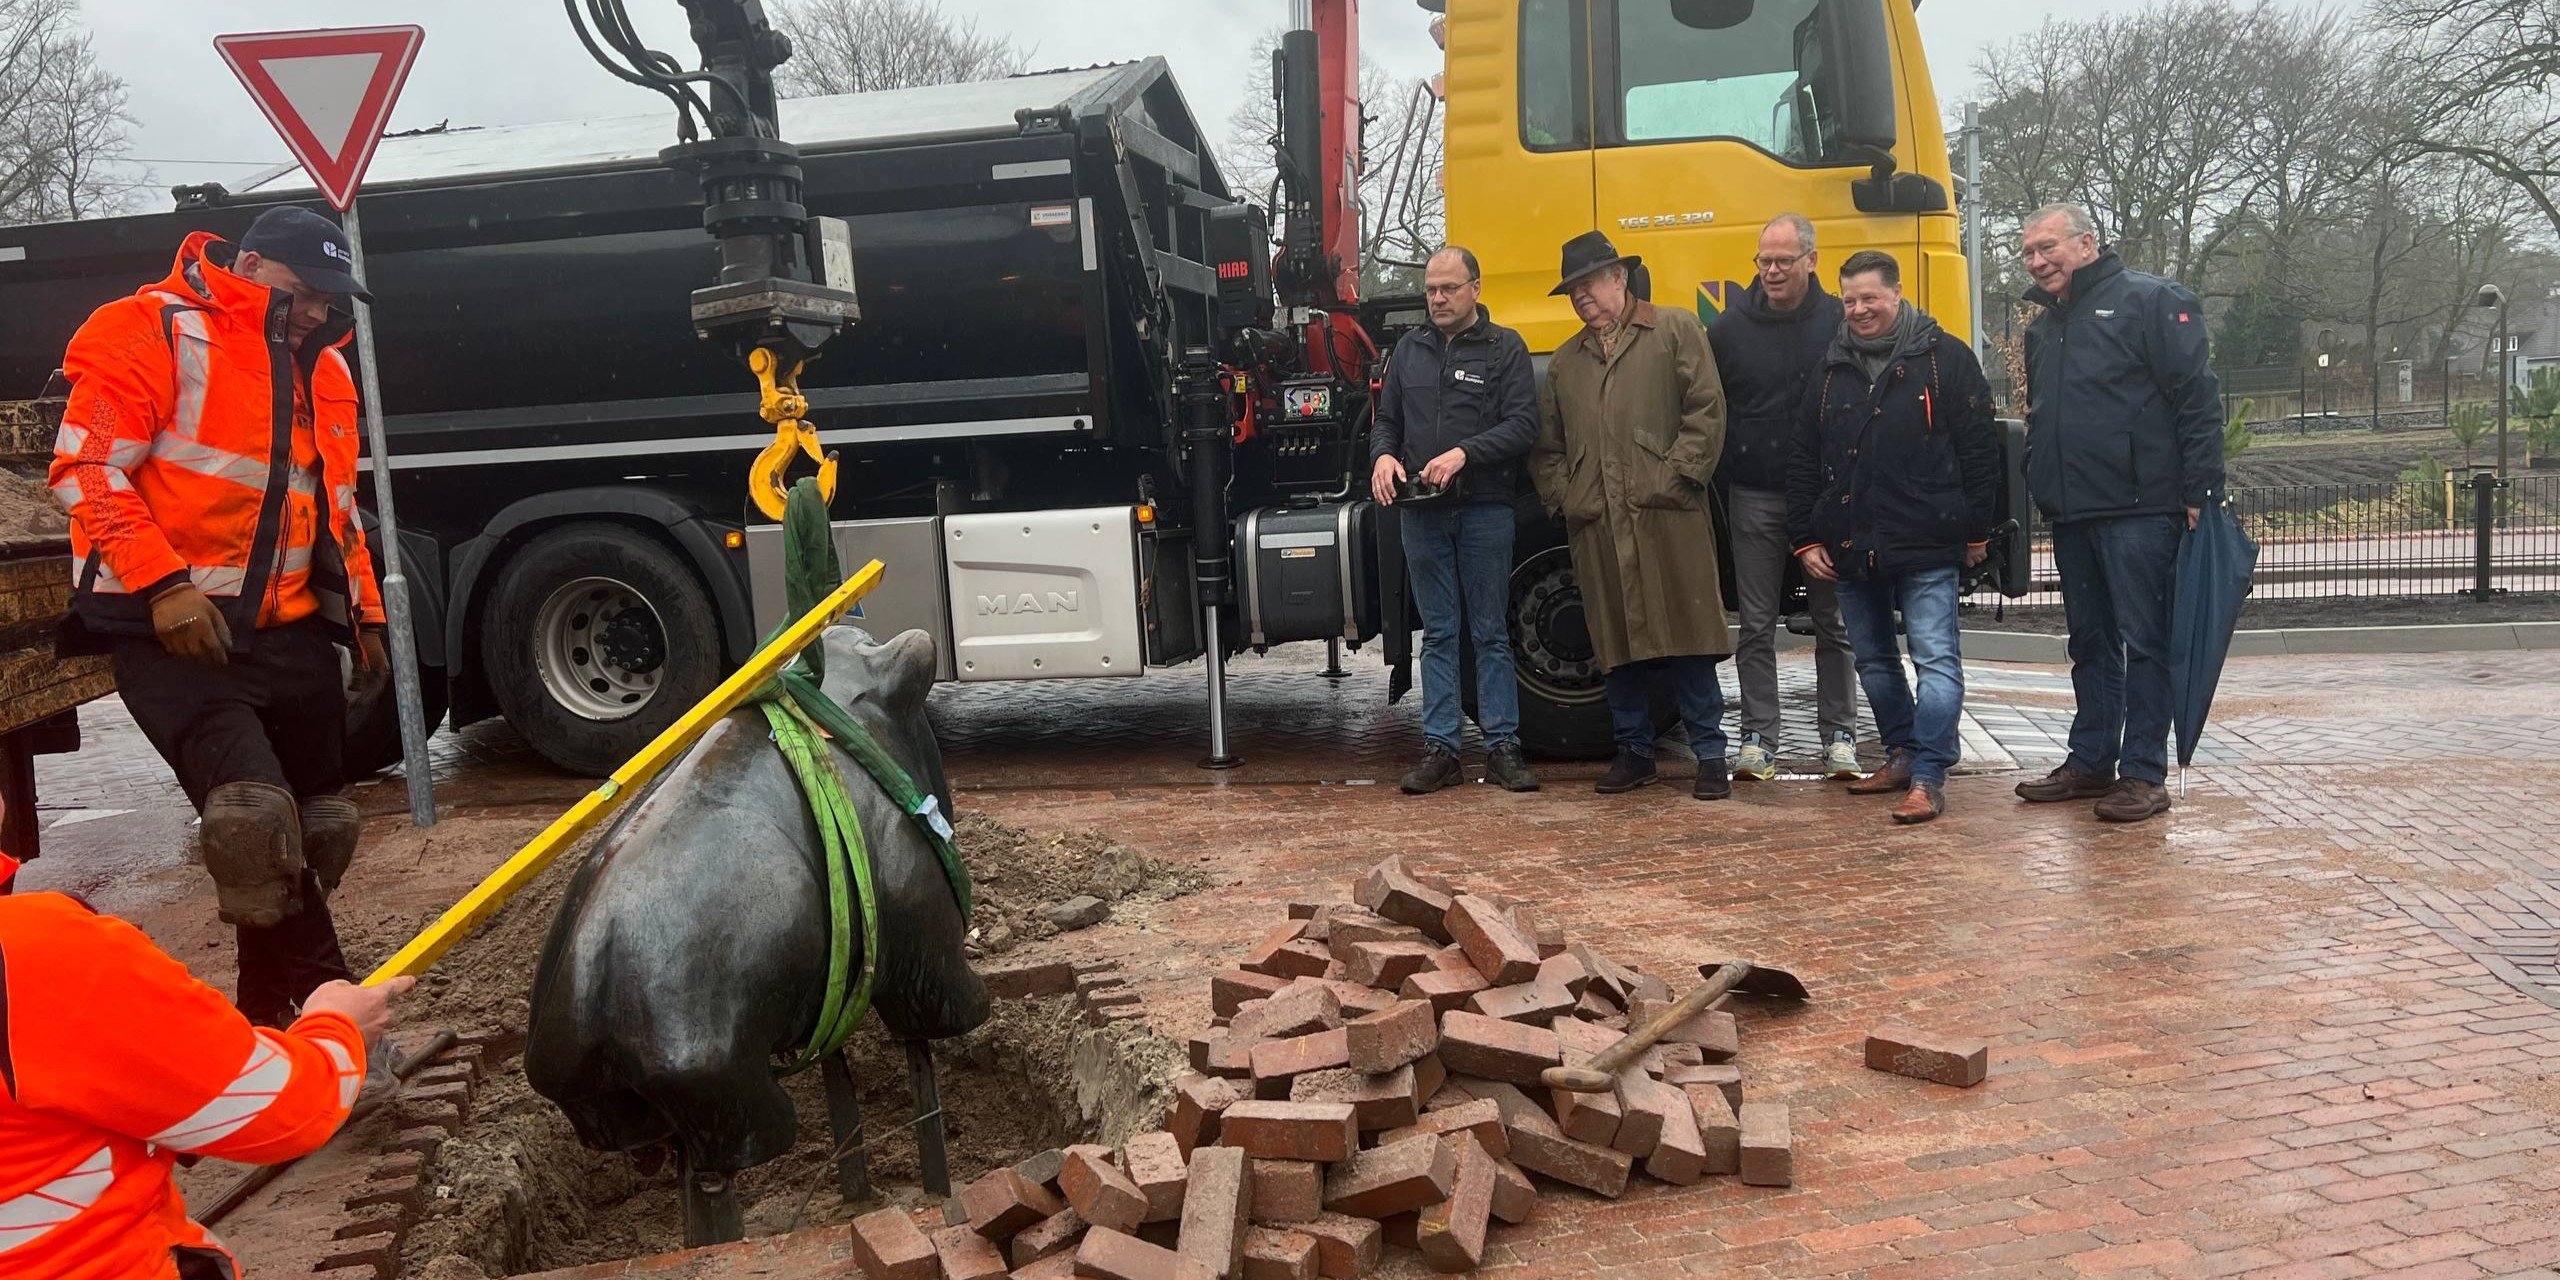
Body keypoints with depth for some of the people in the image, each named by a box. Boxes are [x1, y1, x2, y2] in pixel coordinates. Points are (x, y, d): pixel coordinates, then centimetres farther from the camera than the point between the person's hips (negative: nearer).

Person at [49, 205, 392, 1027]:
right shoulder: (155, 333, -5)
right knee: (252, 818, -23)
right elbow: (86, 470, -12)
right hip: (178, 631, -7)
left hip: (293, 636, 8)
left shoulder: (323, 368, 18)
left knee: (313, 833, 8)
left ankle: (273, 1014, 22)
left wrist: (365, 615, 22)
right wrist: (164, 584, -22)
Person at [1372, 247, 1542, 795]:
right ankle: (1440, 749, 9)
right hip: (1422, 513, 3)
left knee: (1491, 632, 2)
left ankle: (1502, 746, 8)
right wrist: (1383, 455, -4)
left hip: (1484, 509, -3)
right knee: (1438, 633, 6)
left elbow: (1523, 425, -8)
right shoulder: (1409, 349, 14)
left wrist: (1464, 453, -21)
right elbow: (1386, 419, 18)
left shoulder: (1505, 348, 1)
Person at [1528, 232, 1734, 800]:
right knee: (1616, 642, 7)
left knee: (1686, 636, -3)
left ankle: (1710, 755, 5)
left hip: (1666, 518, -4)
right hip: (1596, 524, 4)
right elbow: (1547, 445, 22)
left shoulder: (1676, 331, 8)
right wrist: (1562, 497, 7)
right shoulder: (1565, 360, 21)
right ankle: (1633, 752, 18)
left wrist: (1675, 478, -9)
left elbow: (1707, 411, -1)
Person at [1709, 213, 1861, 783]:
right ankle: (1758, 739, 10)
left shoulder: (1842, 322, 1)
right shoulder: (1729, 328, 5)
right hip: (1755, 497, 1)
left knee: (1834, 621, 6)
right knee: (1757, 625, 3)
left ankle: (1839, 737, 14)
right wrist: (1721, 479, 2)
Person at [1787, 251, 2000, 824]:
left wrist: (1976, 531, -2)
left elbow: (1979, 450, -1)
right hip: (1849, 550, 6)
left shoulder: (1945, 358, -2)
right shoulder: (1831, 370, 11)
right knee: (1874, 660, 14)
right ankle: (1902, 755, 27)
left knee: (1937, 659, -9)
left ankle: (1928, 777, -9)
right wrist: (1806, 538, 9)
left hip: (1927, 547, -5)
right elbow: (1804, 462, 15)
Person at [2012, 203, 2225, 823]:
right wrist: (2039, 490, 18)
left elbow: (2198, 396, -9)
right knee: (2090, 641, 14)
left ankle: (2144, 773, 3)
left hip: (2139, 510, -7)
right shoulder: (2044, 325, 19)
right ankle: (2090, 761, 22)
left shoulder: (2151, 300, -4)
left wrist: (2200, 492, -13)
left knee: (2144, 641, -3)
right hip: (2071, 514, 8)